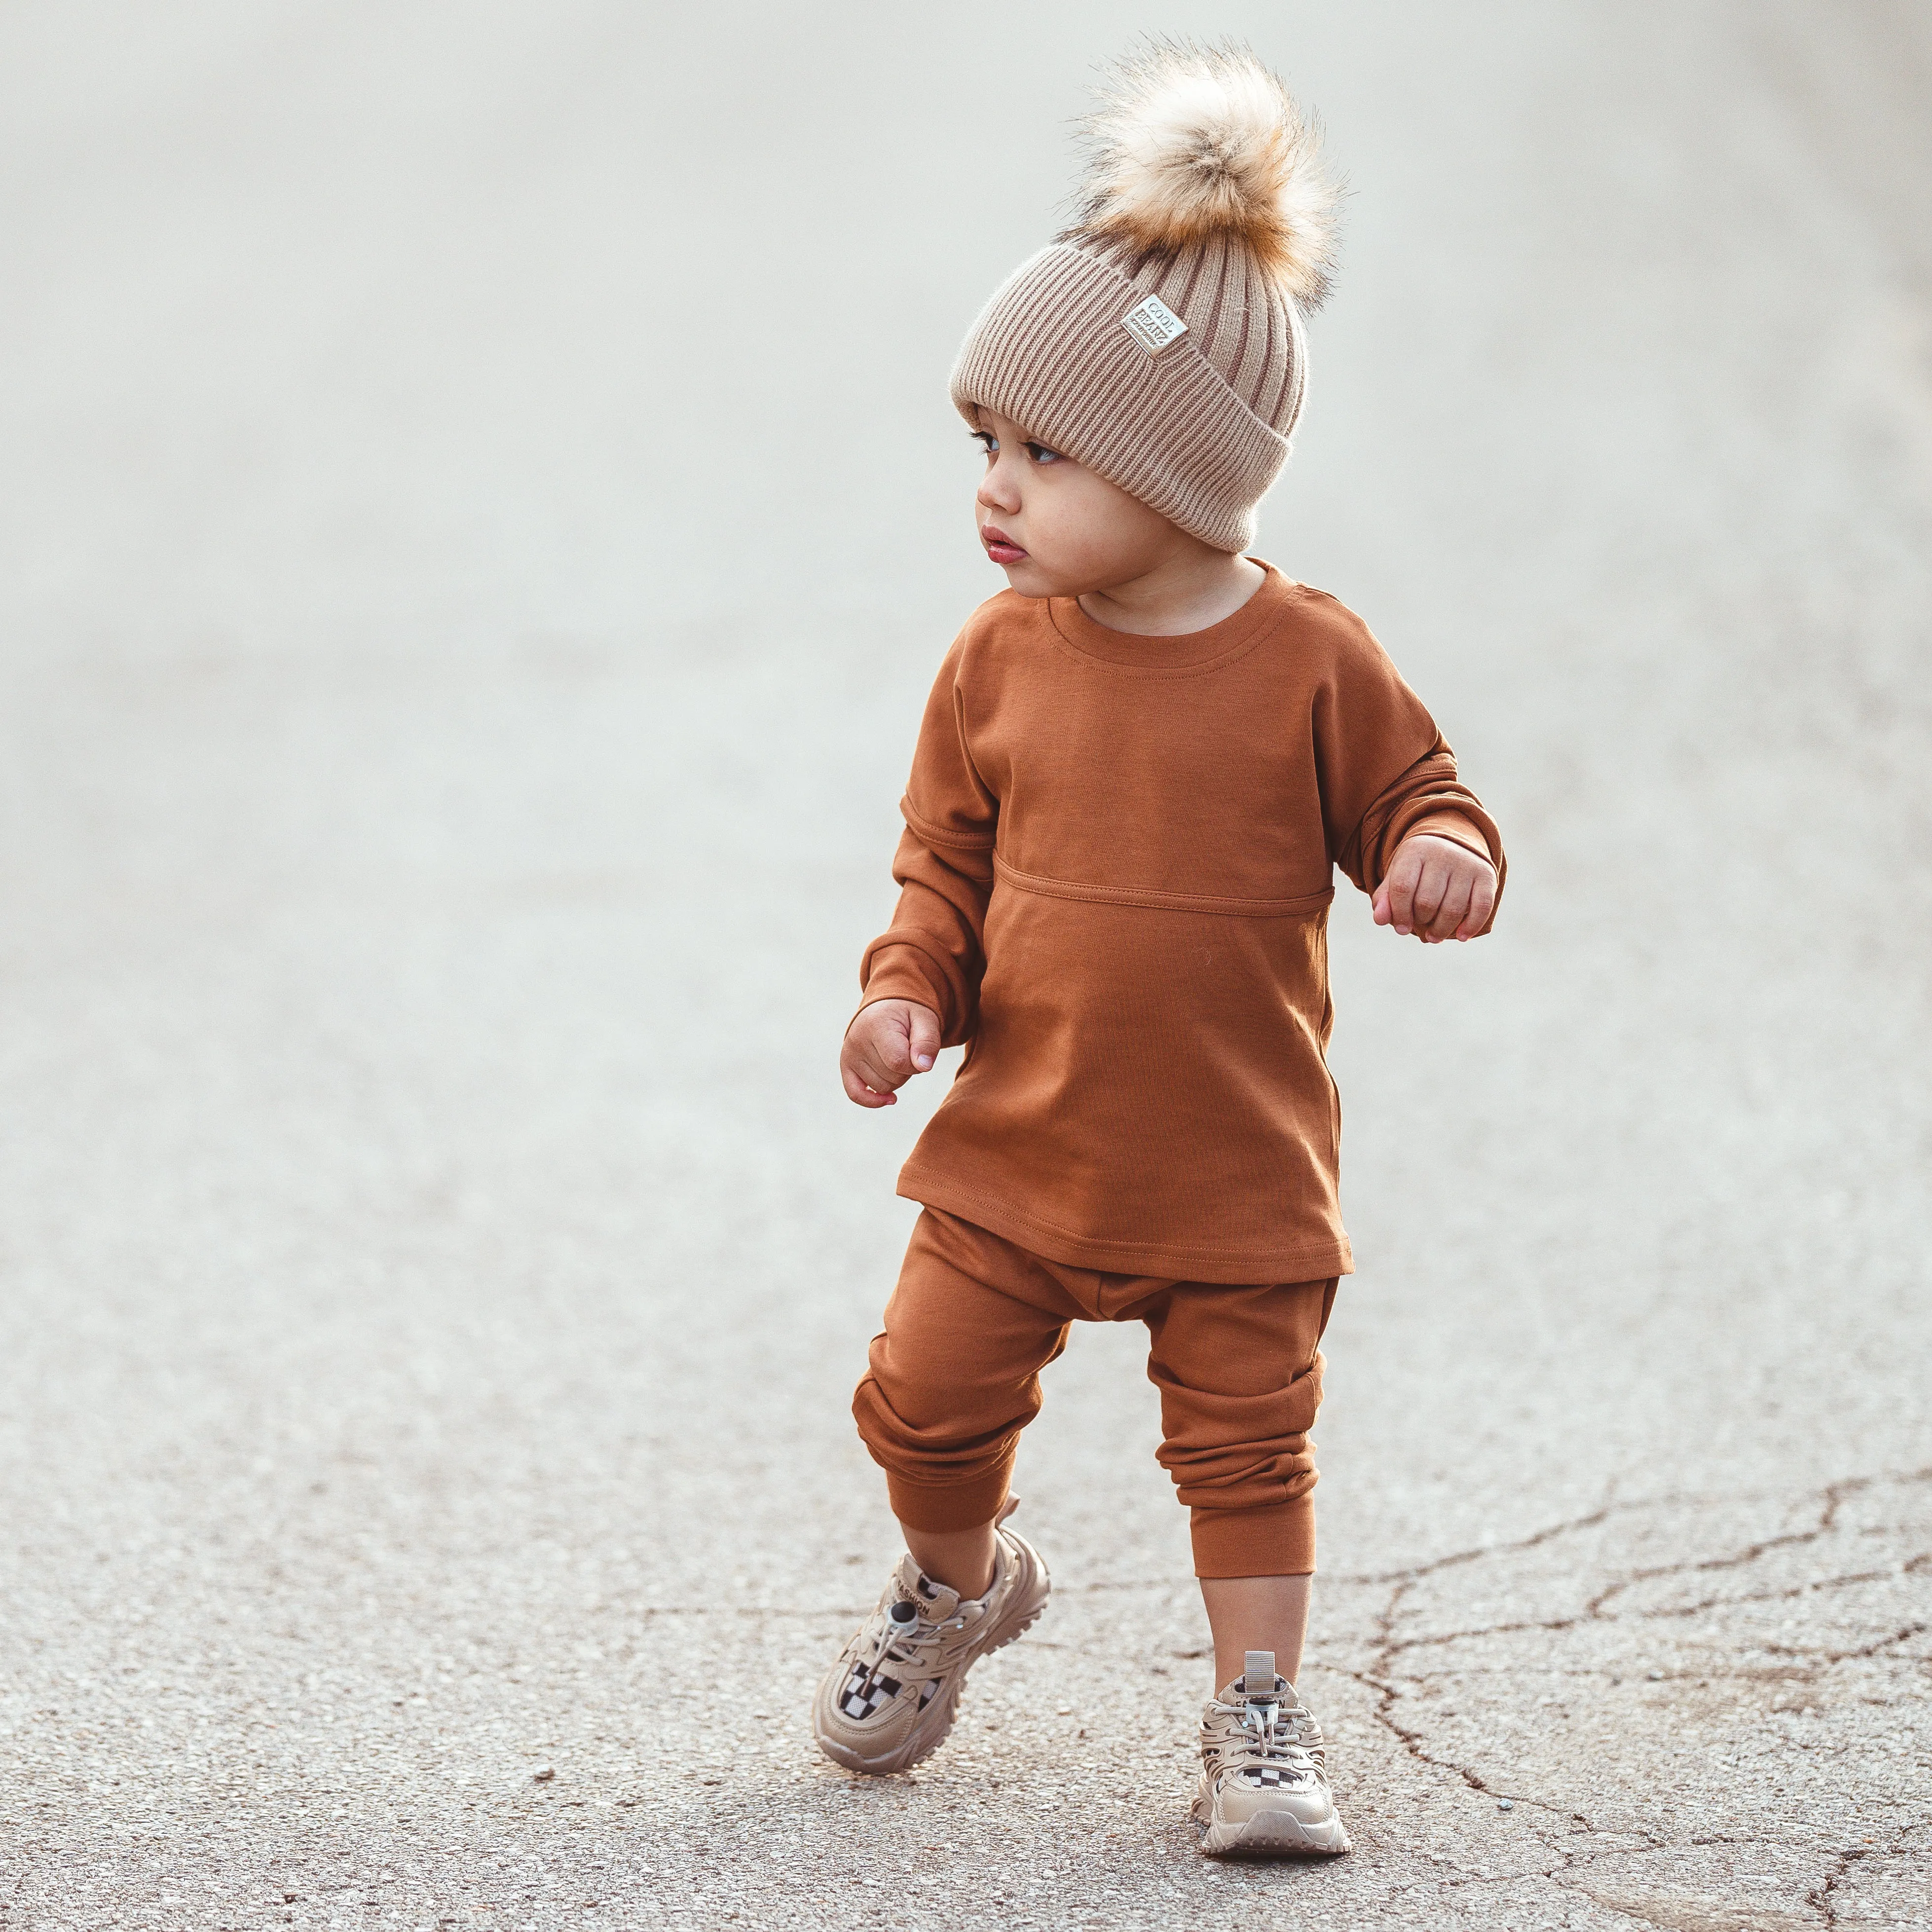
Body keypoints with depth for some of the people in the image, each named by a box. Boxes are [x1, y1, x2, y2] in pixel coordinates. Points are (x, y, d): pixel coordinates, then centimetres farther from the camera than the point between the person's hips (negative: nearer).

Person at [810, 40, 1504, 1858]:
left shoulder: (1311, 664, -9)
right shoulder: (1000, 662, -2)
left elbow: (1413, 804, 0)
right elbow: (945, 862, 6)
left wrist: (1443, 861, -23)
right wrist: (910, 992, -11)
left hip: (1237, 1166, -2)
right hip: (1017, 1150, 2)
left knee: (1245, 1440, 4)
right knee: (930, 1397, 3)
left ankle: (1257, 1710, 18)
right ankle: (957, 1581, 34)